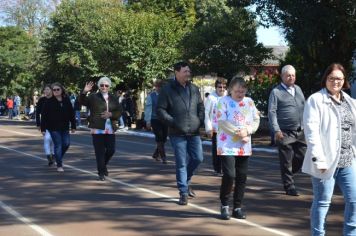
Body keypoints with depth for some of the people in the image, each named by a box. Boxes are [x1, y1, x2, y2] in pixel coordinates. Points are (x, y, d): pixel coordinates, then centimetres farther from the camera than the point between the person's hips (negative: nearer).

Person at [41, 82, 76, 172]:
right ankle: (59, 165, 6)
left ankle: (59, 157, 30)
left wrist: (73, 126, 7)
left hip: (64, 128, 4)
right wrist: (43, 128, -8)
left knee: (66, 143, 2)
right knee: (58, 145, -3)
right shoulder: (49, 102, -5)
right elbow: (43, 116, -5)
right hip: (54, 128, -4)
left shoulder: (67, 101, 5)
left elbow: (71, 114, 9)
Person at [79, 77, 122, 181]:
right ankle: (101, 173, 6)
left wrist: (111, 114, -10)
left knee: (111, 150, 5)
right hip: (97, 129, -4)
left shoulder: (113, 98, 12)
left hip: (110, 129, 4)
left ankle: (104, 165, 33)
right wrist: (84, 92, -29)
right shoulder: (93, 97, 1)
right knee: (100, 152, -3)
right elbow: (82, 102, -11)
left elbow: (119, 111, 10)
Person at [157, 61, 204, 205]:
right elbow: (160, 110, -5)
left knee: (198, 158, 5)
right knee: (181, 163, -1)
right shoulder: (168, 90, -4)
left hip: (194, 132, 5)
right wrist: (172, 122, -14)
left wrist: (200, 120, 4)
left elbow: (200, 106, 19)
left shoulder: (194, 89, 10)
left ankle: (186, 181, 31)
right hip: (178, 133, -5)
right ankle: (183, 192, 8)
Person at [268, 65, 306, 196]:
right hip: (285, 133, -5)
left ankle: (287, 175, 30)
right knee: (286, 162, 1)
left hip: (300, 132, 6)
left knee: (302, 157, 5)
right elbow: (272, 112, -8)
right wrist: (276, 130, -16)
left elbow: (304, 108, 19)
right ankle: (289, 187, 12)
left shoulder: (298, 89, 15)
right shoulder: (276, 92, -4)